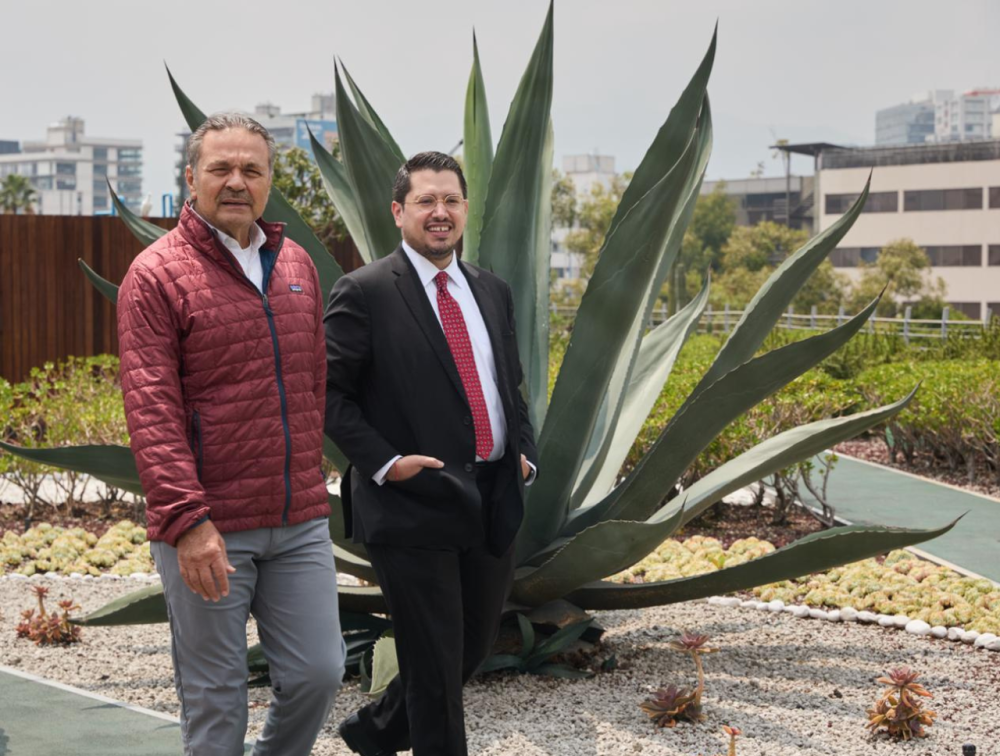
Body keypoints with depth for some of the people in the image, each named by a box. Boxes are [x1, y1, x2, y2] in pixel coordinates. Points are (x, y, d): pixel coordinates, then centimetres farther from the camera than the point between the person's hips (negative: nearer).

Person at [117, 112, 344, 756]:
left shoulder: (297, 265, 12)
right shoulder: (157, 275, -7)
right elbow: (151, 408, -14)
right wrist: (186, 519, -21)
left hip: (300, 522, 5)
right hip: (206, 530, -5)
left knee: (318, 672, 7)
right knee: (214, 695, 5)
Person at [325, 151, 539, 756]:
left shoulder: (493, 291, 13)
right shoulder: (364, 293, -7)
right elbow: (330, 392, -7)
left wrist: (525, 453, 5)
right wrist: (383, 462, -16)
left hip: (493, 502, 7)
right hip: (415, 503, -7)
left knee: (475, 647, 17)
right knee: (435, 665, 0)